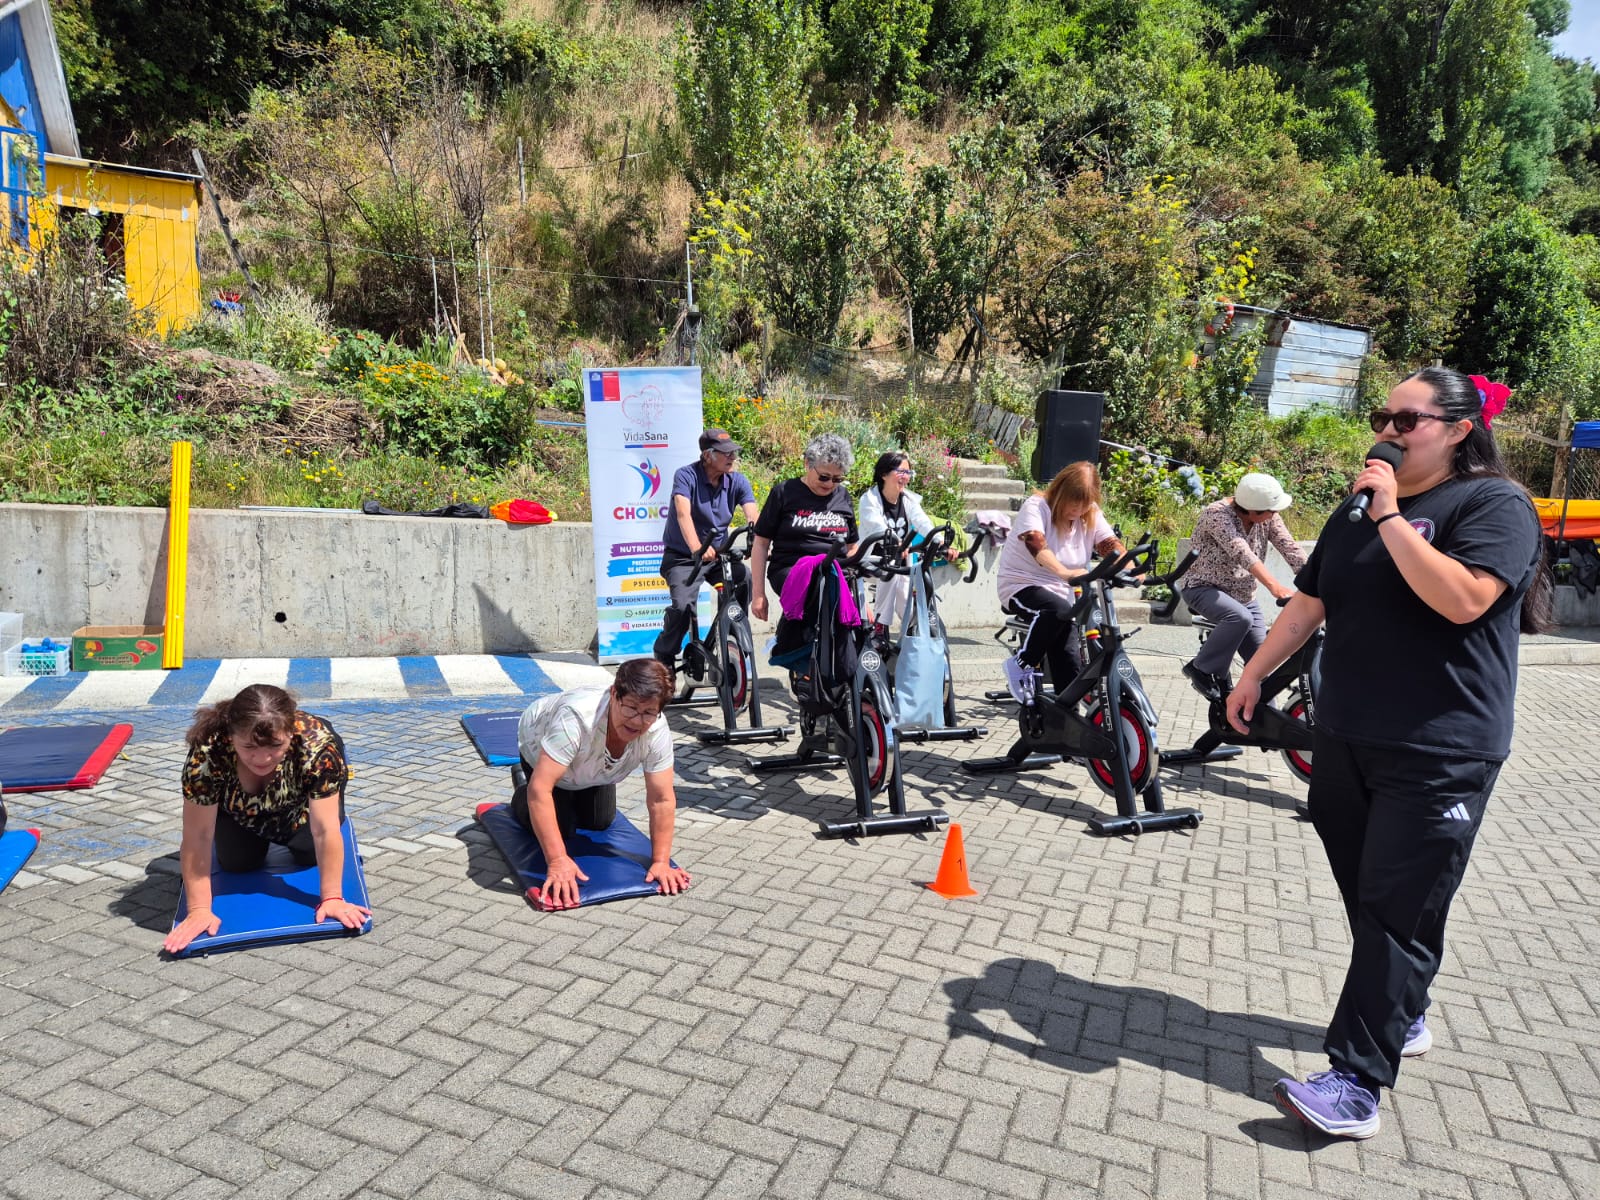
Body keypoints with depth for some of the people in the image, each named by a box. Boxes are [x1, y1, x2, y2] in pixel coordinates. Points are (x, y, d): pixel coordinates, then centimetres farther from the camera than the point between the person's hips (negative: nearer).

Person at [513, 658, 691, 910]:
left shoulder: (657, 731, -36)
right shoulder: (577, 716, -49)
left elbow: (662, 800, -29)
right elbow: (540, 789, -50)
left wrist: (661, 862, -34)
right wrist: (557, 861, -52)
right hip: (539, 746, -4)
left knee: (600, 822, 8)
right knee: (561, 828, -8)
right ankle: (520, 799, 22)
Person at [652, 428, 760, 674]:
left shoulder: (738, 481, -2)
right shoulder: (686, 476, -13)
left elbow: (753, 517, -16)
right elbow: (683, 513, -30)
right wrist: (697, 548, -48)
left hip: (719, 554, 4)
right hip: (683, 557, -4)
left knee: (748, 584, -23)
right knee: (683, 606, -26)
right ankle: (664, 657, 2)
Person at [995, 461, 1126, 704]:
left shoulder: (1091, 515, 2)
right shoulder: (1036, 506, -16)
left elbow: (1111, 545, -10)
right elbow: (1037, 544, -34)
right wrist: (1065, 573, -51)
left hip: (1060, 591, 6)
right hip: (1021, 585, -5)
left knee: (1071, 666, -7)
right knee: (1059, 610, -37)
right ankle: (1021, 665, -17)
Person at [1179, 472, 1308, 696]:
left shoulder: (1268, 519, -4)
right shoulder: (1217, 514, -23)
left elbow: (1291, 551, -12)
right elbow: (1241, 552, -37)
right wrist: (1275, 587, -48)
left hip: (1244, 597, 6)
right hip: (1204, 588, -6)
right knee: (1240, 617, -36)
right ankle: (1201, 669, -16)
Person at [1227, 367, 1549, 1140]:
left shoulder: (1494, 504, -7)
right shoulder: (1358, 509, 14)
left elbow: (1461, 599, -24)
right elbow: (1309, 602, 18)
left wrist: (1390, 516, -20)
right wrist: (1253, 675, 17)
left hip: (1438, 755, -6)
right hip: (1347, 740, 7)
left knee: (1399, 913, -5)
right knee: (1367, 897, 14)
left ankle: (1358, 1083, -2)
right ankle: (1402, 1019, 33)